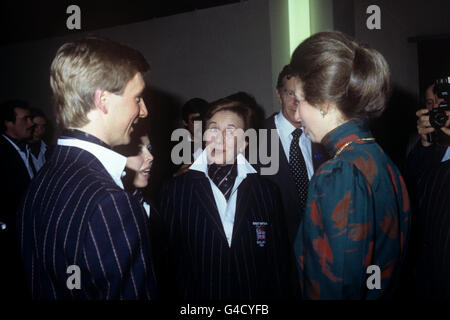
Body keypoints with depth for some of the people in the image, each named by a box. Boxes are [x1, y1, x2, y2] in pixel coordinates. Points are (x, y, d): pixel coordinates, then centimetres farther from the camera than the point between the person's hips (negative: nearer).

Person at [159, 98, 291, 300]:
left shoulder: (267, 192, -3)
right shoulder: (175, 190, -7)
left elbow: (278, 263, -1)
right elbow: (169, 258, -6)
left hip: (254, 295, 2)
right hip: (197, 294, -1)